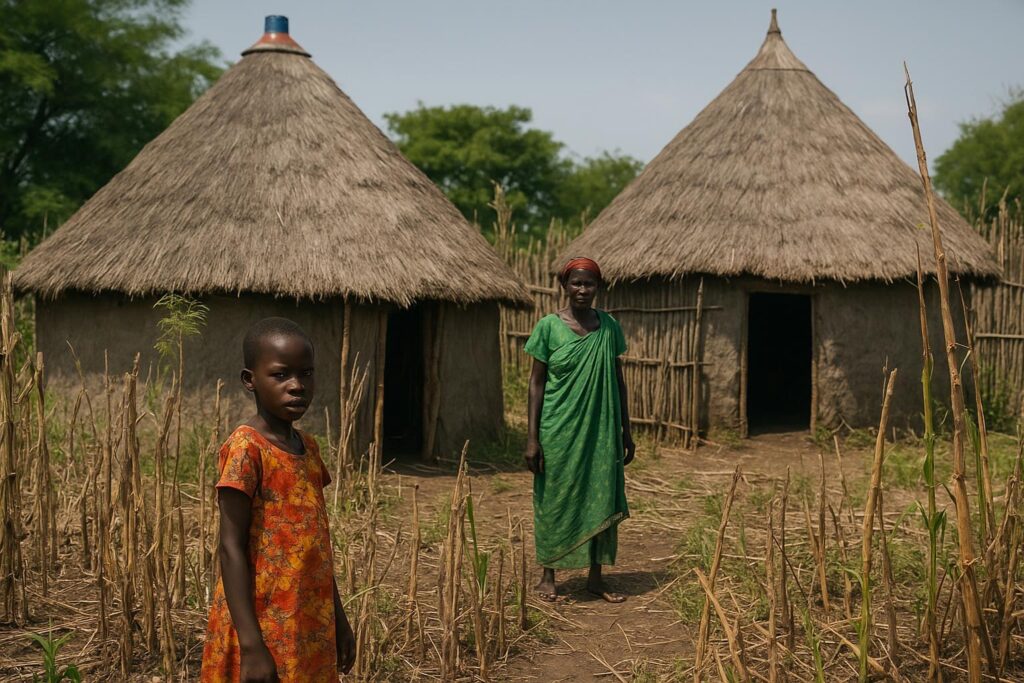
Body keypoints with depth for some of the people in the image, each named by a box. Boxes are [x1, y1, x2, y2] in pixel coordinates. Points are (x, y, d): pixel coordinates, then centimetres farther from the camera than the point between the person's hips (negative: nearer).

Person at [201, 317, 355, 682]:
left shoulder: (308, 447, 8)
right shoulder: (246, 448, -14)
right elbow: (232, 548, -16)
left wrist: (337, 618, 17)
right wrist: (251, 645, -20)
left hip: (310, 626, 7)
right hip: (263, 625, -7)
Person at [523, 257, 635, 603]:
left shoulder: (609, 326, 3)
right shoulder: (549, 326, -6)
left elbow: (618, 380, 10)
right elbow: (536, 382, -5)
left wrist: (626, 431, 9)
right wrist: (532, 438, -9)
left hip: (600, 430, 3)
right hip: (559, 430, -3)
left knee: (601, 499, 7)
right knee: (555, 499, 6)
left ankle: (596, 577, 20)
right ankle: (547, 577, 20)